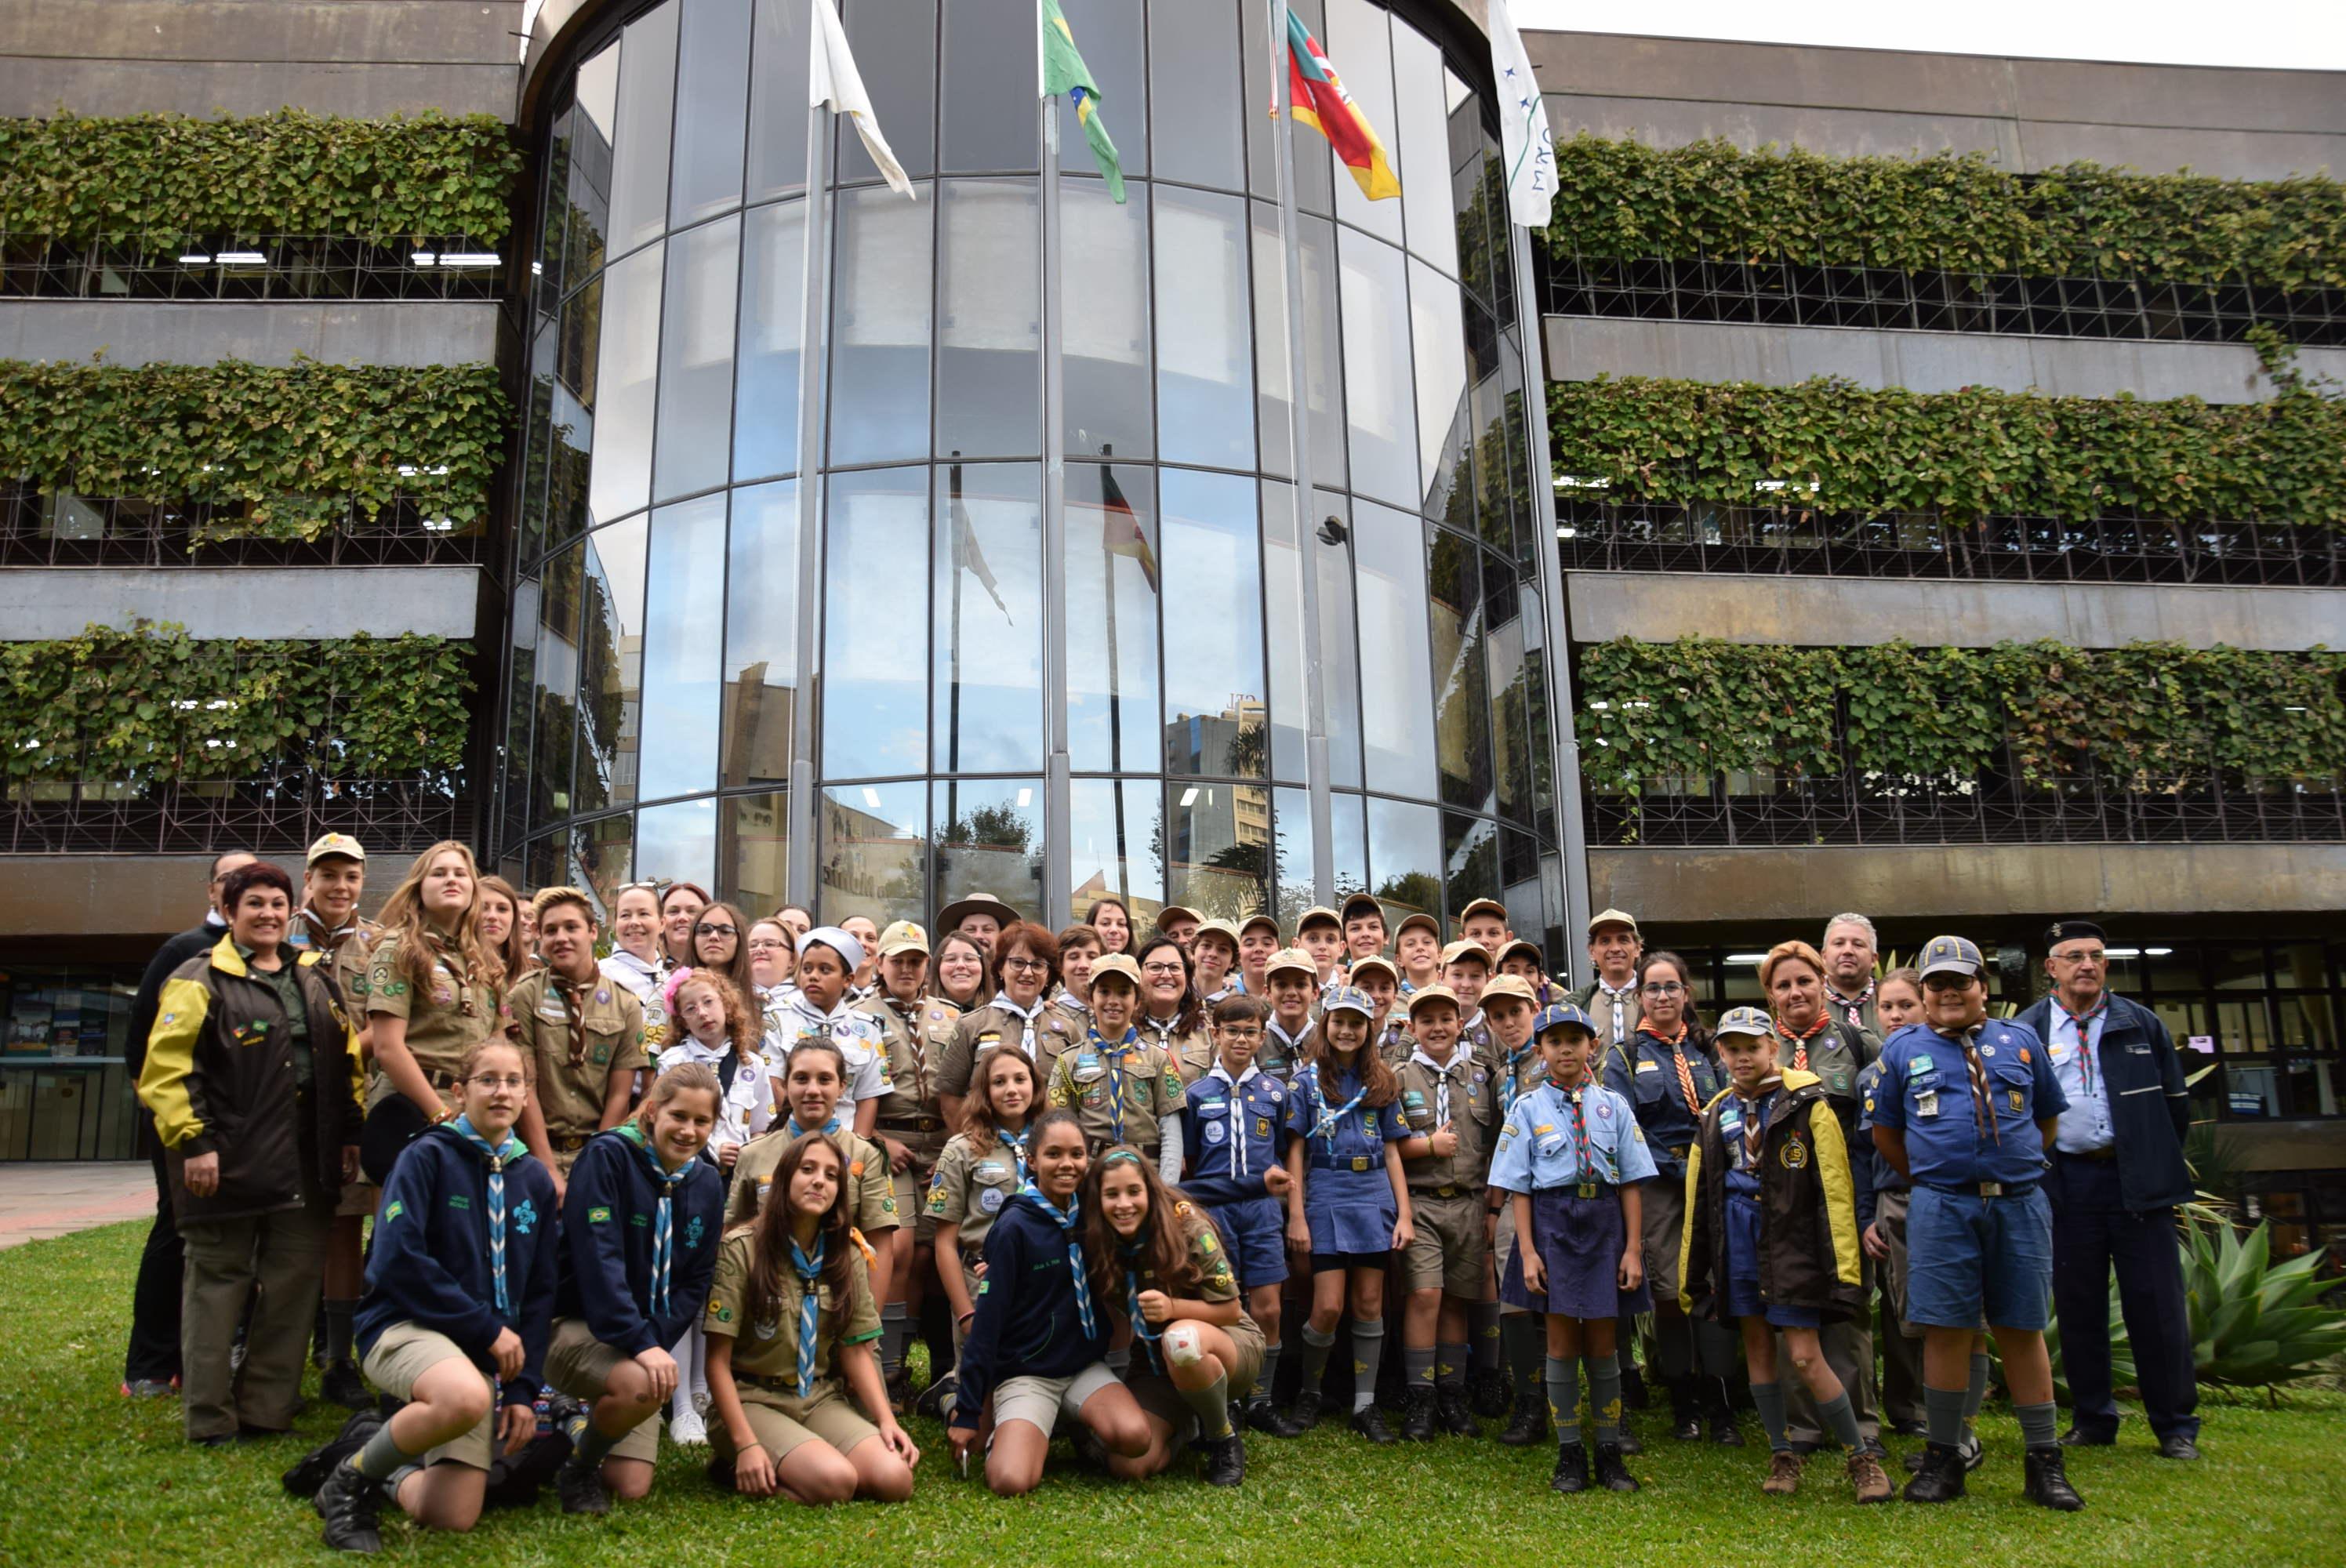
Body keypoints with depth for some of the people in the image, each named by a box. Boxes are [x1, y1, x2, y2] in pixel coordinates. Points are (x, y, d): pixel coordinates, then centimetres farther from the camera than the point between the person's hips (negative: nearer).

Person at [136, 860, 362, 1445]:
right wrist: (192, 1142, -16)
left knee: (295, 1282, 8)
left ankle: (267, 1410, 18)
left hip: (306, 1165, 6)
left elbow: (347, 1060, 18)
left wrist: (350, 1133, 11)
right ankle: (210, 1421, 11)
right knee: (218, 1284, 2)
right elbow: (167, 1068, -10)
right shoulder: (201, 980, -3)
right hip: (230, 1161, -6)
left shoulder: (315, 979, 15)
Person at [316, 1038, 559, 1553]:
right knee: (465, 1396, -39)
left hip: (482, 1353, 5)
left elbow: (539, 1293, 11)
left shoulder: (534, 1178, 10)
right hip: (404, 1325, -5)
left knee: (452, 1519, -9)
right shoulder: (427, 1156, -6)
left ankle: (393, 1469, 25)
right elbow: (397, 1260, -16)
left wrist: (524, 1389, 1)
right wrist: (487, 1326, -14)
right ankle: (351, 1478, -9)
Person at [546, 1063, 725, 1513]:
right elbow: (598, 1259, -23)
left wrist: (656, 1338, -13)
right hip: (573, 1323, -6)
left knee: (632, 1488, -4)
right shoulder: (607, 1156, -14)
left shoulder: (707, 1184, 4)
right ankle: (575, 1468, -5)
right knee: (643, 1385, -35)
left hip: (642, 1338, 6)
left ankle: (581, 1429, 28)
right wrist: (641, 1342, -30)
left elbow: (696, 1282, 4)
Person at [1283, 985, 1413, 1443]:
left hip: (1375, 1195, 3)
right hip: (1325, 1195, -3)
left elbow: (1392, 1152, 11)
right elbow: (1296, 1150, 0)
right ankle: (1309, 1393, 17)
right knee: (1329, 1306, -6)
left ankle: (1365, 1405, 13)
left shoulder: (1380, 1081, 11)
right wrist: (1296, 1215, -6)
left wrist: (1404, 1214, 4)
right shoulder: (1307, 1078, 3)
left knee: (1369, 1303, 4)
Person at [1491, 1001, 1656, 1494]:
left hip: (1605, 1221, 1)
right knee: (1561, 1343, 2)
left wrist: (1633, 1249, -1)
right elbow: (1518, 1187, 1)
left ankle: (1609, 1454, 17)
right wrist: (1528, 1251, -6)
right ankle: (1569, 1456, 13)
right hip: (1552, 1222, -1)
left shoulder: (1613, 1105, 6)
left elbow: (1632, 1182, 5)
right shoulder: (1528, 1109, 3)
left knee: (1602, 1343, 6)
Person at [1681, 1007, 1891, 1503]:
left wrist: (1844, 1268, -13)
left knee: (1805, 1356, -7)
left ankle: (1862, 1458, 9)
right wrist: (1690, 1273, 13)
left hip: (1792, 1242, -5)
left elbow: (1835, 1189, -8)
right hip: (1737, 1243, 5)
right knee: (1757, 1347, 9)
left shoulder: (1806, 1104, -5)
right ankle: (1782, 1456, 22)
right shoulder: (1717, 1114, 10)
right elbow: (1698, 1197, 14)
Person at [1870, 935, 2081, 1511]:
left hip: (2020, 1204, 1)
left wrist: (2017, 1166, 13)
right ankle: (1944, 1457, 10)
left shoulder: (2021, 1041, 10)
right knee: (1947, 1330, 0)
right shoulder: (1903, 1049, 7)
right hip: (1942, 1207, -1)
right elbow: (1885, 1131, 13)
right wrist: (1928, 1178, 9)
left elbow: (2048, 1117, 19)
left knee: (2022, 1329, 6)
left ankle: (2044, 1462, 14)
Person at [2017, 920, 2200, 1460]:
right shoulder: (2026, 1031, 5)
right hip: (2067, 1184, 0)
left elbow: (2176, 1099, 11)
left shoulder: (2141, 1023, 8)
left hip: (2136, 1180, 0)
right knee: (2077, 1308, 6)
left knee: (2157, 1304, 0)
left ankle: (2176, 1426, 11)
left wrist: (2157, 1163, 8)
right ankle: (2092, 1420, 17)